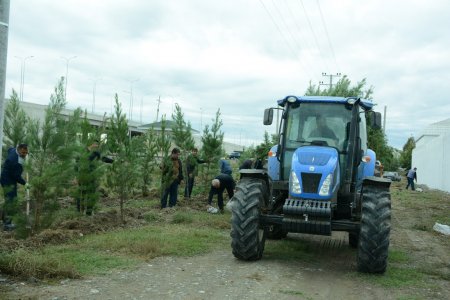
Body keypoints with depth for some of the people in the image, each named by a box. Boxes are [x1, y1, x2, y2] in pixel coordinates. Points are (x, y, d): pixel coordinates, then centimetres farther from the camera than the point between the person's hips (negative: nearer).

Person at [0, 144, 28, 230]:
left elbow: (9, 149, 26)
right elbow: (16, 176, -26)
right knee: (11, 201, -10)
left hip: (8, 180, 11)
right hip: (8, 182, -11)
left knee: (9, 200, 21)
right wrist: (24, 183, -15)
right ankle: (7, 224, -9)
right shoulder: (15, 161, -31)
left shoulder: (13, 150, -1)